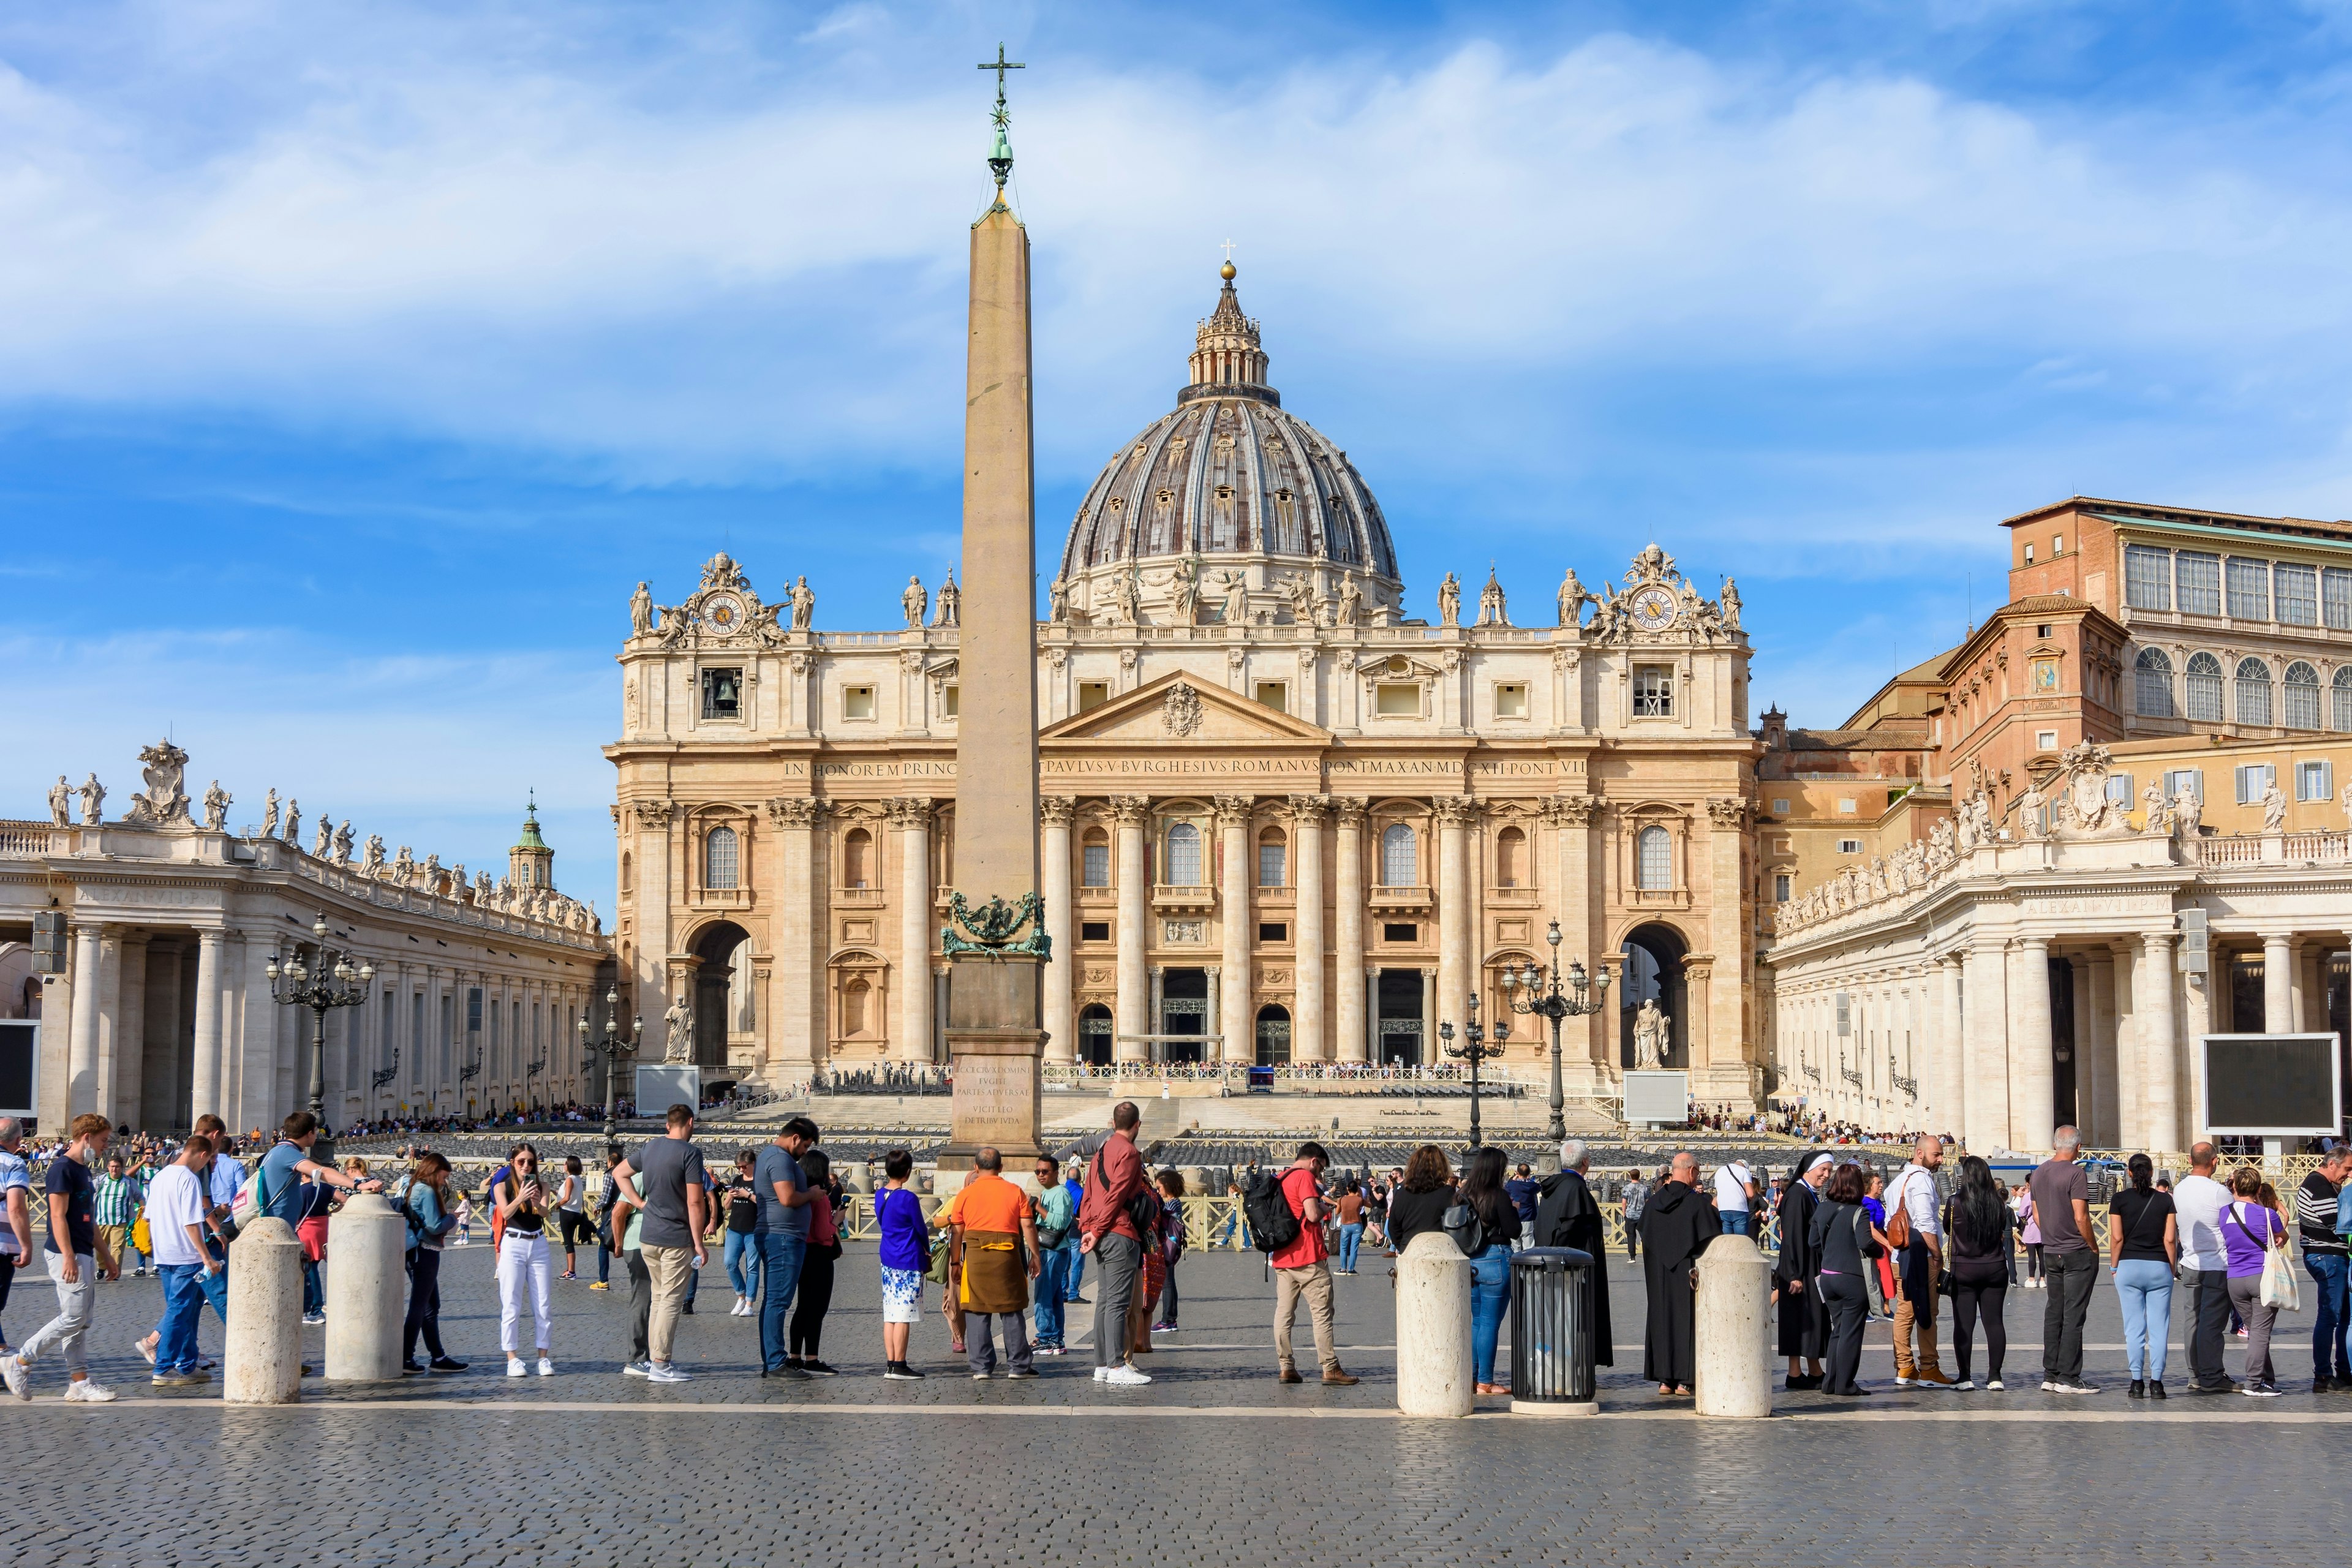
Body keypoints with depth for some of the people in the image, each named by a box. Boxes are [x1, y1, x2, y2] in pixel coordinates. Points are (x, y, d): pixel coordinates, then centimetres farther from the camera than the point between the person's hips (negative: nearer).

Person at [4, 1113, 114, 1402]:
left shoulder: (83, 1170, 18)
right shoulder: (63, 1168, -12)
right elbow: (58, 1216, -18)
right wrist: (68, 1257, -24)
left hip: (83, 1254, 10)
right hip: (68, 1255, -10)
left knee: (80, 1321, 9)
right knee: (73, 1317, -10)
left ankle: (79, 1383, 11)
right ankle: (19, 1363, -1)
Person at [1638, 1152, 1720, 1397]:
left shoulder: (1653, 1202, 2)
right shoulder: (1698, 1203, -13)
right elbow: (1714, 1239, -11)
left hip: (1658, 1275, 4)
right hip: (1688, 1273, -4)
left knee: (1662, 1317, 9)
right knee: (1687, 1319, 2)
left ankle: (1664, 1379, 9)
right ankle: (1684, 1379, 1)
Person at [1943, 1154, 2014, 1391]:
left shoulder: (1956, 1203, -11)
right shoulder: (1999, 1203, -4)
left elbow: (1947, 1229, 5)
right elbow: (2004, 1231, 12)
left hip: (1963, 1270, -2)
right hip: (1995, 1268, 2)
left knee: (1964, 1323, 2)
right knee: (1994, 1321, 6)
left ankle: (1965, 1377, 2)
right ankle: (1994, 1376, 7)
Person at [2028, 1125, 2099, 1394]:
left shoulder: (2038, 1173, 9)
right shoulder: (2075, 1173, -14)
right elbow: (2081, 1217, -18)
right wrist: (2093, 1248, -7)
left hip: (2050, 1252, 7)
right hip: (2077, 1252, -7)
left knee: (2053, 1312, 11)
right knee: (2073, 1315, -4)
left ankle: (2050, 1375, 13)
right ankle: (2068, 1377, -4)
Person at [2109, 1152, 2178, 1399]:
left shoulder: (2120, 1199, -1)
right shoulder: (2165, 1200, 1)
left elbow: (2117, 1237, -4)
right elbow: (2170, 1239, -2)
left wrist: (2114, 1266, 6)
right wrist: (2172, 1267, 9)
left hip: (2129, 1267, 0)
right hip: (2159, 1267, 0)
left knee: (2134, 1329, 3)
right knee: (2159, 1329, 3)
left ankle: (2137, 1382, 1)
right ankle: (2156, 1383, 1)